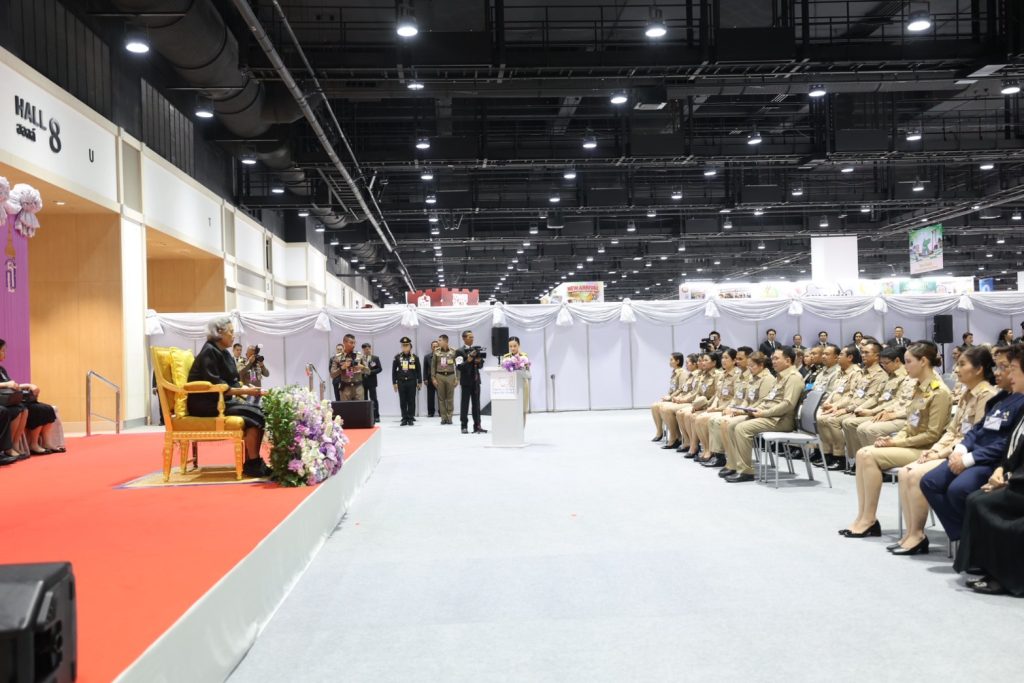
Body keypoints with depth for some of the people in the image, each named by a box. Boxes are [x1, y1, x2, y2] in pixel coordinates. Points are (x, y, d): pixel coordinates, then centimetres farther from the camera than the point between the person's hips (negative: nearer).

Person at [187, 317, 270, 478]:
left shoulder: (224, 353, 14)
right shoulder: (209, 352, -14)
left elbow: (231, 382, 14)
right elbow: (214, 386, -21)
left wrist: (247, 388, -4)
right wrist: (244, 391, -19)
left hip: (220, 400, 9)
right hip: (206, 403, -9)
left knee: (258, 412, -10)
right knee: (253, 415, -21)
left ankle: (252, 462, -9)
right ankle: (253, 465, -15)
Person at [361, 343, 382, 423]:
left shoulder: (375, 358, 5)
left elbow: (380, 369, -2)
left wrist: (371, 372, -13)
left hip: (371, 381, -2)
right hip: (362, 381, 2)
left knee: (373, 399, -3)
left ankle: (376, 416, -1)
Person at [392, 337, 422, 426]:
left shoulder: (414, 357, 2)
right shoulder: (397, 357, 4)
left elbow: (418, 370, 5)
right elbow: (394, 370, 6)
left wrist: (419, 382, 3)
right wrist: (394, 383, 3)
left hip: (412, 382, -1)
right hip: (401, 382, 1)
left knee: (411, 401, 2)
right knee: (403, 402, 3)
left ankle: (411, 418, 8)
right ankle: (404, 419, 9)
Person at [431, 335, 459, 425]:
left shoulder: (453, 352, 1)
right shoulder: (436, 352, 5)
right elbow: (433, 366, 8)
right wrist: (433, 378, 1)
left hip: (450, 376, -1)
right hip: (440, 376, 1)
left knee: (450, 398, 0)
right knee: (441, 398, 2)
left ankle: (449, 417, 7)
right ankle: (443, 417, 7)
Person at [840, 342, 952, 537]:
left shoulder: (939, 392, -15)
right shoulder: (919, 388, 12)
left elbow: (932, 434, -19)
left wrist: (897, 442, -16)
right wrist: (894, 438, -3)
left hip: (924, 450, -8)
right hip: (910, 445, 8)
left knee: (871, 456, -22)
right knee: (862, 453, -10)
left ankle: (870, 519, -13)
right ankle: (862, 517, -12)